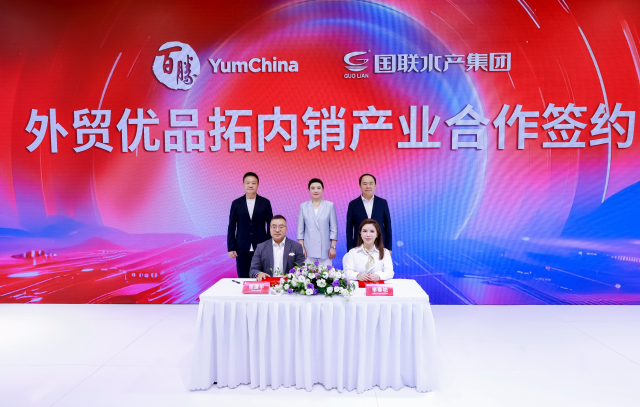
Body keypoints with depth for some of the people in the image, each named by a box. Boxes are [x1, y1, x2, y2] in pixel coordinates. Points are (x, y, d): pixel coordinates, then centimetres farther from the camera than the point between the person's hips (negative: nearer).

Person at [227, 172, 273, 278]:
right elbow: (231, 227, 5)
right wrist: (231, 248, 0)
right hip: (242, 249, 1)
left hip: (261, 248, 0)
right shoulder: (236, 203, 4)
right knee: (243, 278, 4)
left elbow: (270, 225, 5)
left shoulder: (265, 203, 2)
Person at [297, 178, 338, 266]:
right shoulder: (303, 206, 6)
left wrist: (333, 247, -1)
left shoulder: (330, 205, 4)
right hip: (308, 250, 1)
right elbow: (300, 229, 7)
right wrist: (302, 247, 1)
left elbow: (334, 228, 4)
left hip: (325, 250, -1)